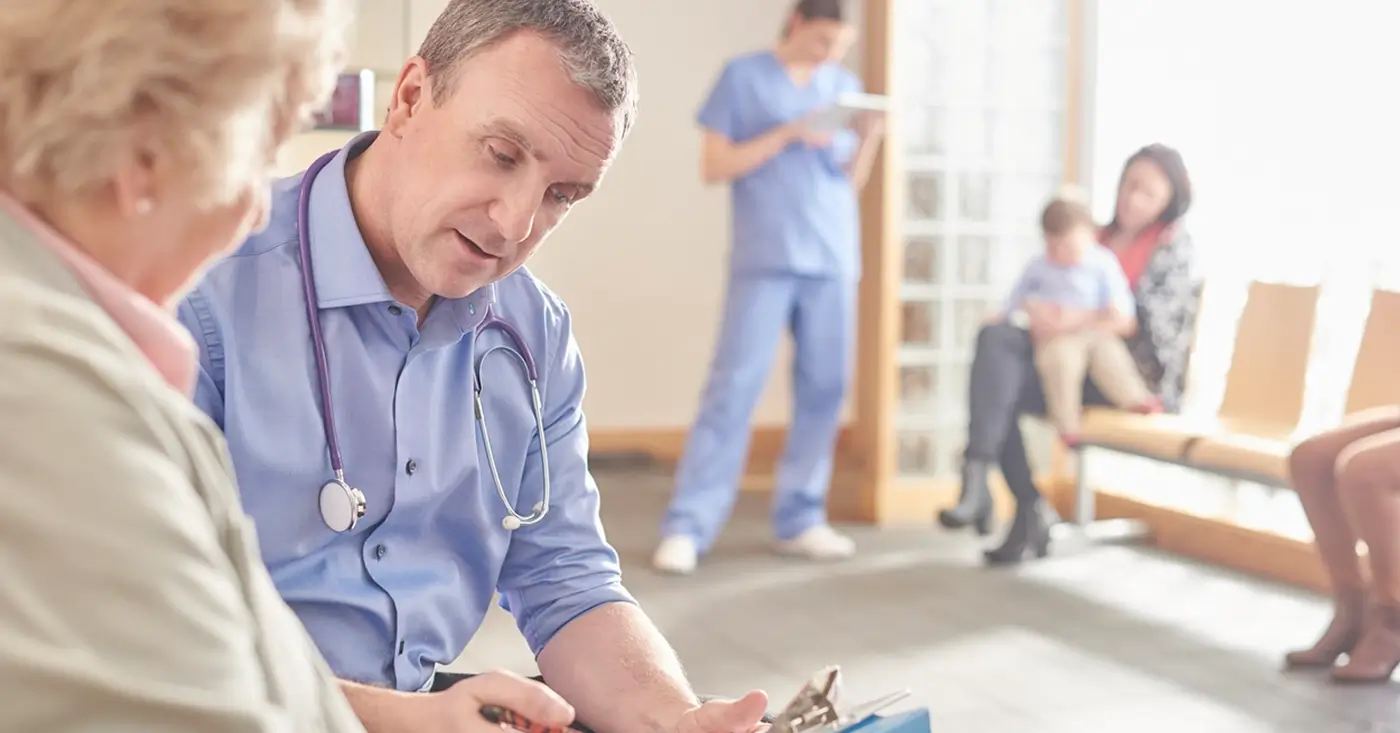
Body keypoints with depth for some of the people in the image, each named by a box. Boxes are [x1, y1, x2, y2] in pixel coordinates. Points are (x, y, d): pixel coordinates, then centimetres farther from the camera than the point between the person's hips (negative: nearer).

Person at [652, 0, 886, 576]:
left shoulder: (845, 86, 15)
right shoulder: (742, 77, 4)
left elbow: (851, 180, 15)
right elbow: (713, 168, -1)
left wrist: (869, 139, -5)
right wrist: (787, 134, -11)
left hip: (833, 258, 5)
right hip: (765, 259, -4)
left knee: (824, 389, 1)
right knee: (734, 386, -9)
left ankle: (799, 519, 9)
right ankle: (687, 526, -8)